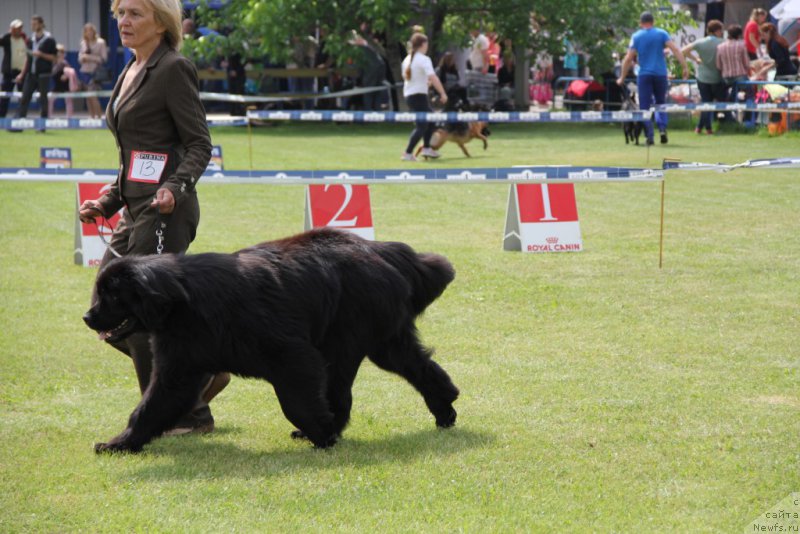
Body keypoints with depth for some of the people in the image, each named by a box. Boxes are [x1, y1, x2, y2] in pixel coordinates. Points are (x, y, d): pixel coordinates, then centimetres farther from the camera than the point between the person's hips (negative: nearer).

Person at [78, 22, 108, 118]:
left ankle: (99, 116, -8)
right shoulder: (83, 43, 10)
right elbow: (80, 58, 13)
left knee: (93, 96, -14)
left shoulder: (100, 43, -4)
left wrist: (91, 58, -15)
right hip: (85, 72, 5)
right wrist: (83, 58, -10)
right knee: (88, 97, 5)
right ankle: (92, 116, 12)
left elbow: (103, 58, -7)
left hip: (95, 72, -5)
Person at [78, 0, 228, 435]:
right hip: (135, 211, 10)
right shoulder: (131, 72, 17)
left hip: (166, 209, -9)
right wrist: (108, 203, 18)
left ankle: (184, 414, 4)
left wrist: (175, 187, -28)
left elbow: (199, 144, -13)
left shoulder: (173, 70, -9)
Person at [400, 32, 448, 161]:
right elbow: (433, 77, -25)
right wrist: (443, 93, -24)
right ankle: (408, 154, -12)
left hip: (408, 95, 9)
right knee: (421, 126, -5)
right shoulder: (423, 59, -13)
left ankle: (426, 148, 19)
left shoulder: (408, 59, 12)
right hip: (419, 96, -9)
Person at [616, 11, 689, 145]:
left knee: (645, 106, 3)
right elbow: (675, 50, -7)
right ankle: (662, 128, -6)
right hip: (660, 73, 2)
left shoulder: (636, 37, 2)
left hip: (644, 75, -2)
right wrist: (685, 67, -7)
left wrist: (622, 78, 5)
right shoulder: (661, 33, 4)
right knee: (660, 103, 17)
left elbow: (628, 59, -2)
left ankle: (649, 136, -8)